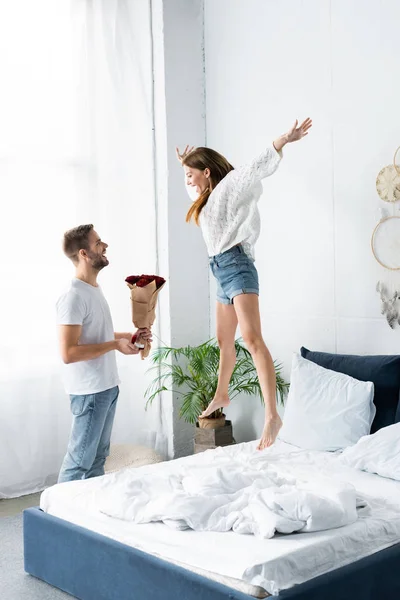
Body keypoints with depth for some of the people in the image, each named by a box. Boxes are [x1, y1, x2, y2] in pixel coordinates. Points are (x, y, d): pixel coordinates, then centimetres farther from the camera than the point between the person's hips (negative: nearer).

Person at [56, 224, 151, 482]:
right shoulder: (74, 297, -20)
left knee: (98, 456, 17)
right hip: (90, 391, -9)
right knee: (79, 461, -1)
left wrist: (129, 336, 10)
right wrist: (115, 345, -23)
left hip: (108, 386, 9)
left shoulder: (95, 290, 11)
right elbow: (68, 353, -25)